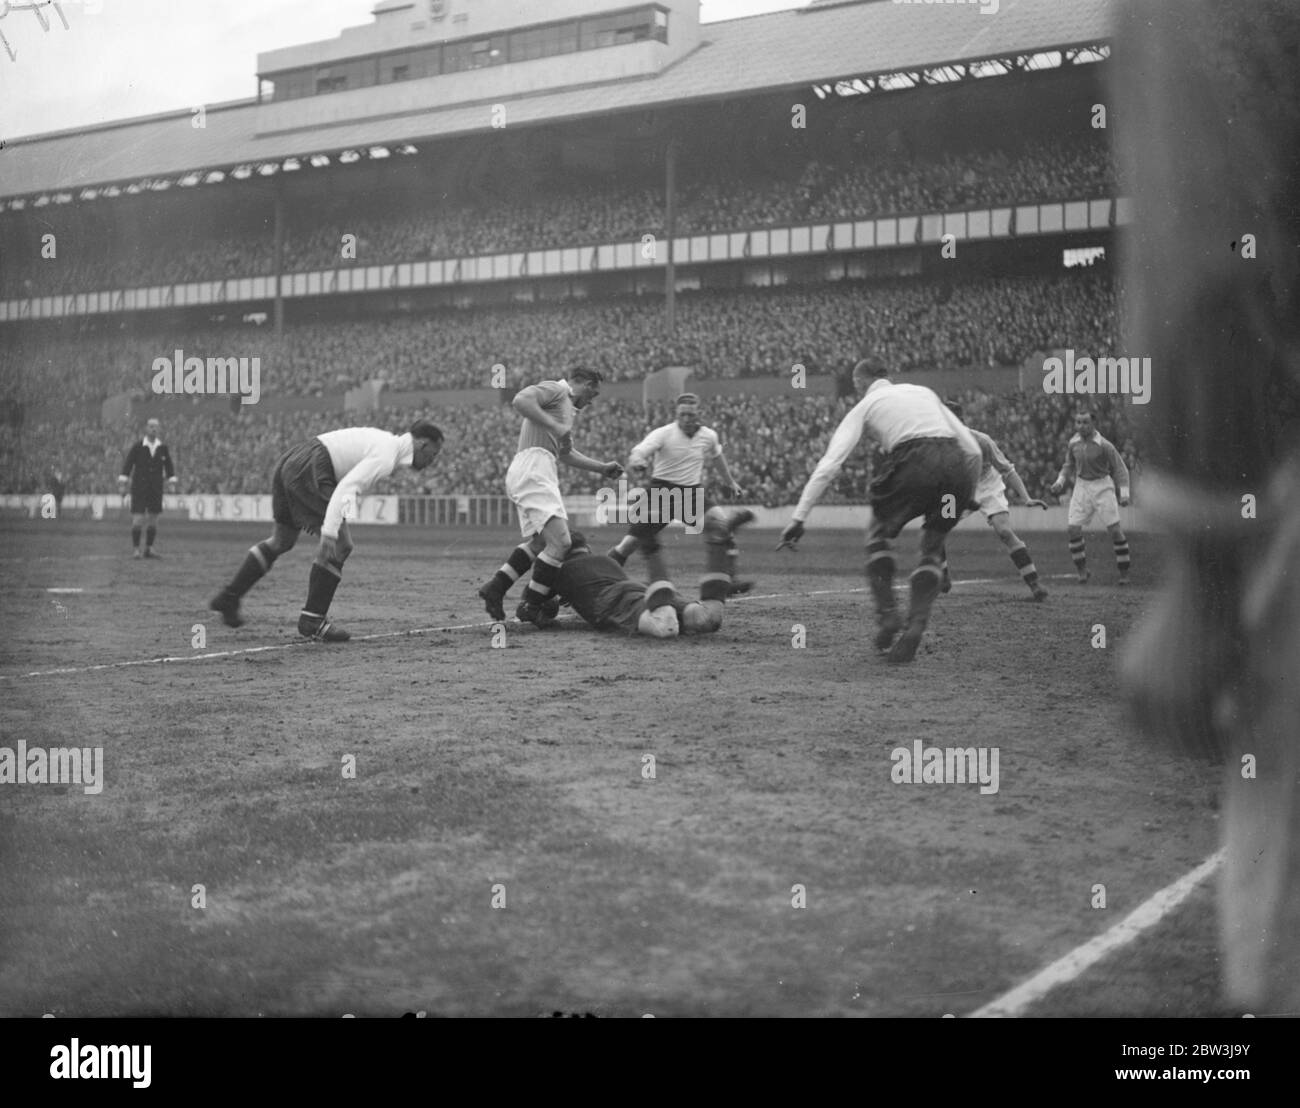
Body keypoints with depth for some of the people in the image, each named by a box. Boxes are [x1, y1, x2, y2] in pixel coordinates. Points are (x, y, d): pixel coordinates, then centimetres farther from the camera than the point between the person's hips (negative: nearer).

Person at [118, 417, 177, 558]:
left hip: (156, 489, 3)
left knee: (153, 519, 5)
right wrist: (122, 483, -13)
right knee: (138, 519, -8)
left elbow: (169, 467, 7)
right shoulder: (137, 446, -7)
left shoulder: (163, 448, 1)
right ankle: (136, 550, -2)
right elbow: (127, 464, -7)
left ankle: (149, 549, 14)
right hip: (139, 487, -3)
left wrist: (172, 483, -2)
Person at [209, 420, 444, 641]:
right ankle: (312, 620, -1)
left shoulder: (385, 440, 19)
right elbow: (346, 488, -23)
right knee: (340, 546, -6)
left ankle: (228, 599, 29)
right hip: (308, 469, -10)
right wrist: (330, 532, -27)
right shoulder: (386, 456, -12)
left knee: (281, 542, 24)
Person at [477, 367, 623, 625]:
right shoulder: (554, 389, -2)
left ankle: (495, 588, 21)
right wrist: (556, 427, -24)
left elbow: (565, 453, 36)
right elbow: (520, 400, -22)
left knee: (538, 542, 20)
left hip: (534, 475, 11)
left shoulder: (567, 405, 29)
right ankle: (530, 606, -9)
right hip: (532, 468, -11)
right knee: (559, 542, -16)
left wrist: (602, 468, 35)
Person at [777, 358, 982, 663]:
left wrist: (798, 518, 6)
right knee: (932, 549, 21)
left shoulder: (865, 406, 21)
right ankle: (915, 625, 4)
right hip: (956, 466, 4)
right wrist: (969, 496, 34)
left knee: (879, 534, 21)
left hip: (912, 463, -4)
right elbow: (972, 449, 25)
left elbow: (829, 464, 9)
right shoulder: (924, 392, 32)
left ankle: (887, 614, 6)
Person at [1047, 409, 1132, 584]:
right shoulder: (1073, 443, 0)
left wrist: (1124, 494, -16)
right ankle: (1082, 571, 8)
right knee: (1072, 529, -6)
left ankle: (1124, 574, 2)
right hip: (1081, 486, 4)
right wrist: (1060, 482, 3)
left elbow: (1120, 469, -9)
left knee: (1115, 529, -8)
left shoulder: (1104, 446, -14)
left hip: (1102, 486, -4)